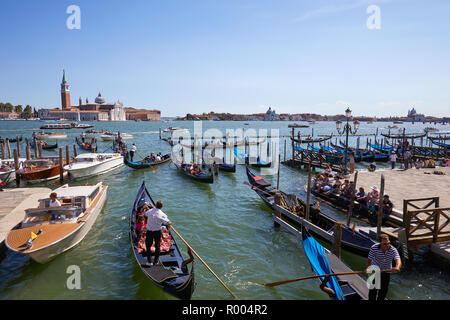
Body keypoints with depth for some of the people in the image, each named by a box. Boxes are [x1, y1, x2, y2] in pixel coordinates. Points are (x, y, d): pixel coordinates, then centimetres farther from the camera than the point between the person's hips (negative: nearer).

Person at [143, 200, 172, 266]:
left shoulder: (150, 211, -7)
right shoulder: (162, 215, -16)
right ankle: (155, 262, 20)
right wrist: (170, 222, 9)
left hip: (149, 231, 2)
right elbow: (168, 223, -12)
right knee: (157, 247, 13)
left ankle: (149, 261, 15)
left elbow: (145, 214, 16)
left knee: (148, 246, 15)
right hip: (157, 232, -2)